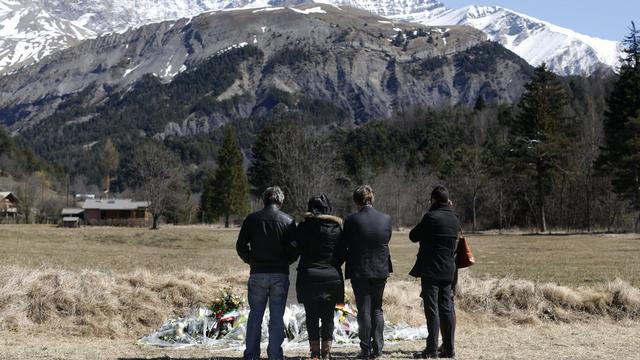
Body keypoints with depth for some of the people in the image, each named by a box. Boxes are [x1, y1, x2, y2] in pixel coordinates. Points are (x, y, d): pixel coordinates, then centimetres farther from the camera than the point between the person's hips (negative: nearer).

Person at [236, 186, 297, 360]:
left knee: (255, 315, 8)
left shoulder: (251, 219, 1)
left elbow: (240, 246, 1)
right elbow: (294, 250, -5)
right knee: (277, 317, 4)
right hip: (280, 274, -1)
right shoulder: (288, 221, -2)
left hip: (257, 274, 1)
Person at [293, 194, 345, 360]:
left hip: (308, 277, -1)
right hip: (332, 277, 1)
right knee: (328, 317, 8)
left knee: (312, 317, 6)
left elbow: (294, 248, -10)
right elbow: (342, 254, 0)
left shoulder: (304, 226, -4)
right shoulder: (336, 227, 0)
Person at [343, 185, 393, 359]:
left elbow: (345, 244, -5)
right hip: (381, 269, 3)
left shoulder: (352, 220, -14)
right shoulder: (386, 219, -4)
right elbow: (386, 240, 9)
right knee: (377, 309, 15)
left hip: (359, 270, -3)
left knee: (364, 310, 5)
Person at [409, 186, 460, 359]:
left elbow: (413, 236, -5)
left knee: (432, 309, -5)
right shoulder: (454, 219, 8)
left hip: (431, 270, -7)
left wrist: (420, 230, 13)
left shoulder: (431, 217, -14)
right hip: (448, 270, 7)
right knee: (447, 308, 9)